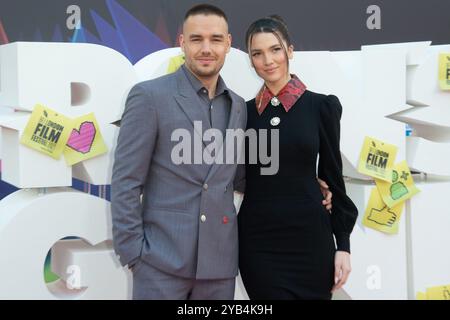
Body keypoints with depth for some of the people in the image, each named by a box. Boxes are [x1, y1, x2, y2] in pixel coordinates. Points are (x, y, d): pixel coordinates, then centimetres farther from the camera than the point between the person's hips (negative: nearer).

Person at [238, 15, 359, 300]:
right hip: (257, 240, 1)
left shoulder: (321, 106, 0)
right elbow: (239, 174, 12)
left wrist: (343, 244, -1)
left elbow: (332, 176, 1)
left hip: (309, 237, -1)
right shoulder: (244, 111, 6)